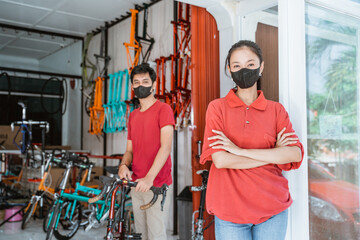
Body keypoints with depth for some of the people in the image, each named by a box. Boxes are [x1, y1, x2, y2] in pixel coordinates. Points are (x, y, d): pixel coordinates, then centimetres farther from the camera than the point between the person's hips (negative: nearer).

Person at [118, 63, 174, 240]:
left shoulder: (163, 109, -7)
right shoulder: (133, 115, 15)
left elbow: (166, 146, -17)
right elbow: (130, 149, 15)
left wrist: (149, 177, -27)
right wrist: (123, 165, -8)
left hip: (157, 185, -6)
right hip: (136, 185, 6)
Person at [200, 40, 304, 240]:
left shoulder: (276, 110, 5)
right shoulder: (217, 107, -1)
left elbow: (295, 154, -9)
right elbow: (220, 160, -13)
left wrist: (240, 150, -15)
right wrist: (273, 155, -9)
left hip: (273, 209, 2)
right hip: (230, 211, -2)